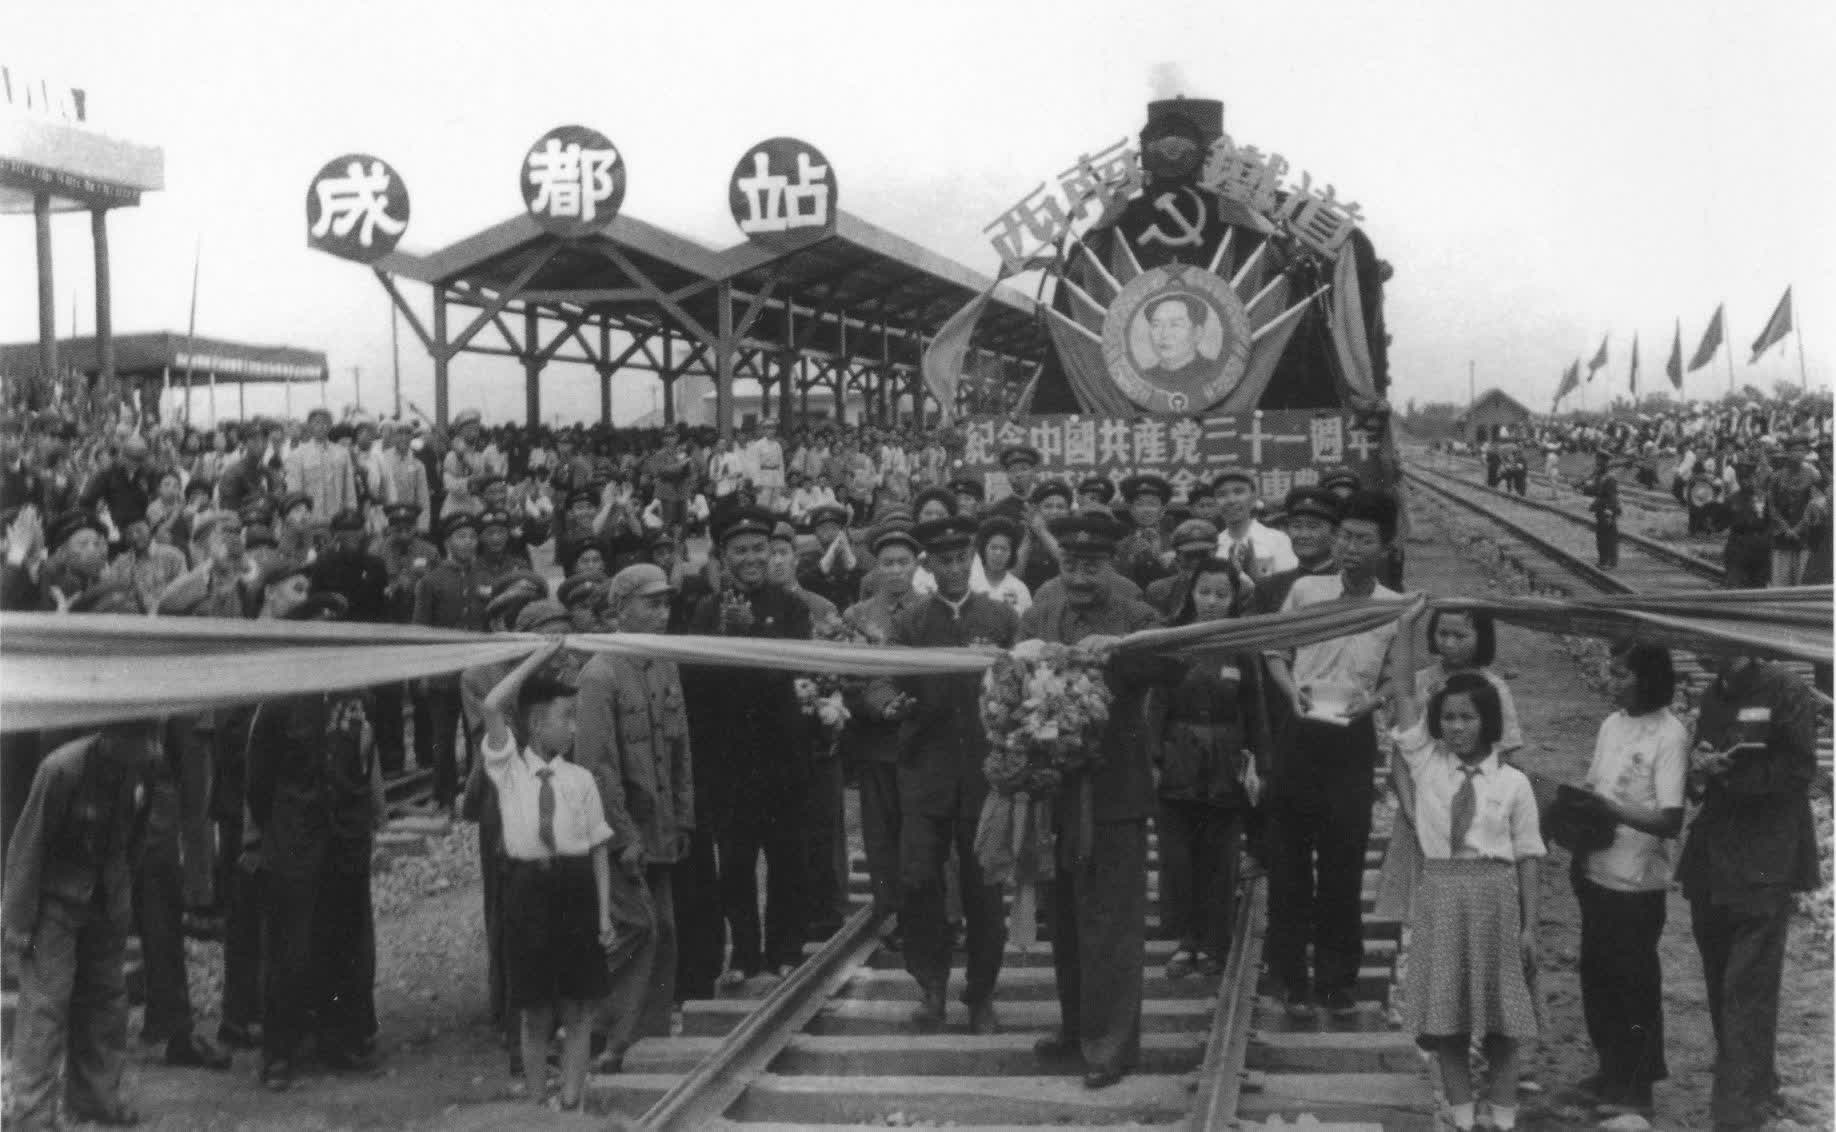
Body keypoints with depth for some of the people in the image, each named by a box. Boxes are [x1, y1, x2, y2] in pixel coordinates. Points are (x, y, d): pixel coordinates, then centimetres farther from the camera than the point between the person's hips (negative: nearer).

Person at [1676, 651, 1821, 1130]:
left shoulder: (1785, 690, -9)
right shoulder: (1713, 696, 13)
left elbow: (1798, 771, -13)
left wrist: (1728, 771, -18)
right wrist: (1700, 771, -2)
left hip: (1763, 868, -7)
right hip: (1712, 862, 7)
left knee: (1748, 988, -8)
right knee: (1720, 983, 13)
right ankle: (1752, 1084, 28)